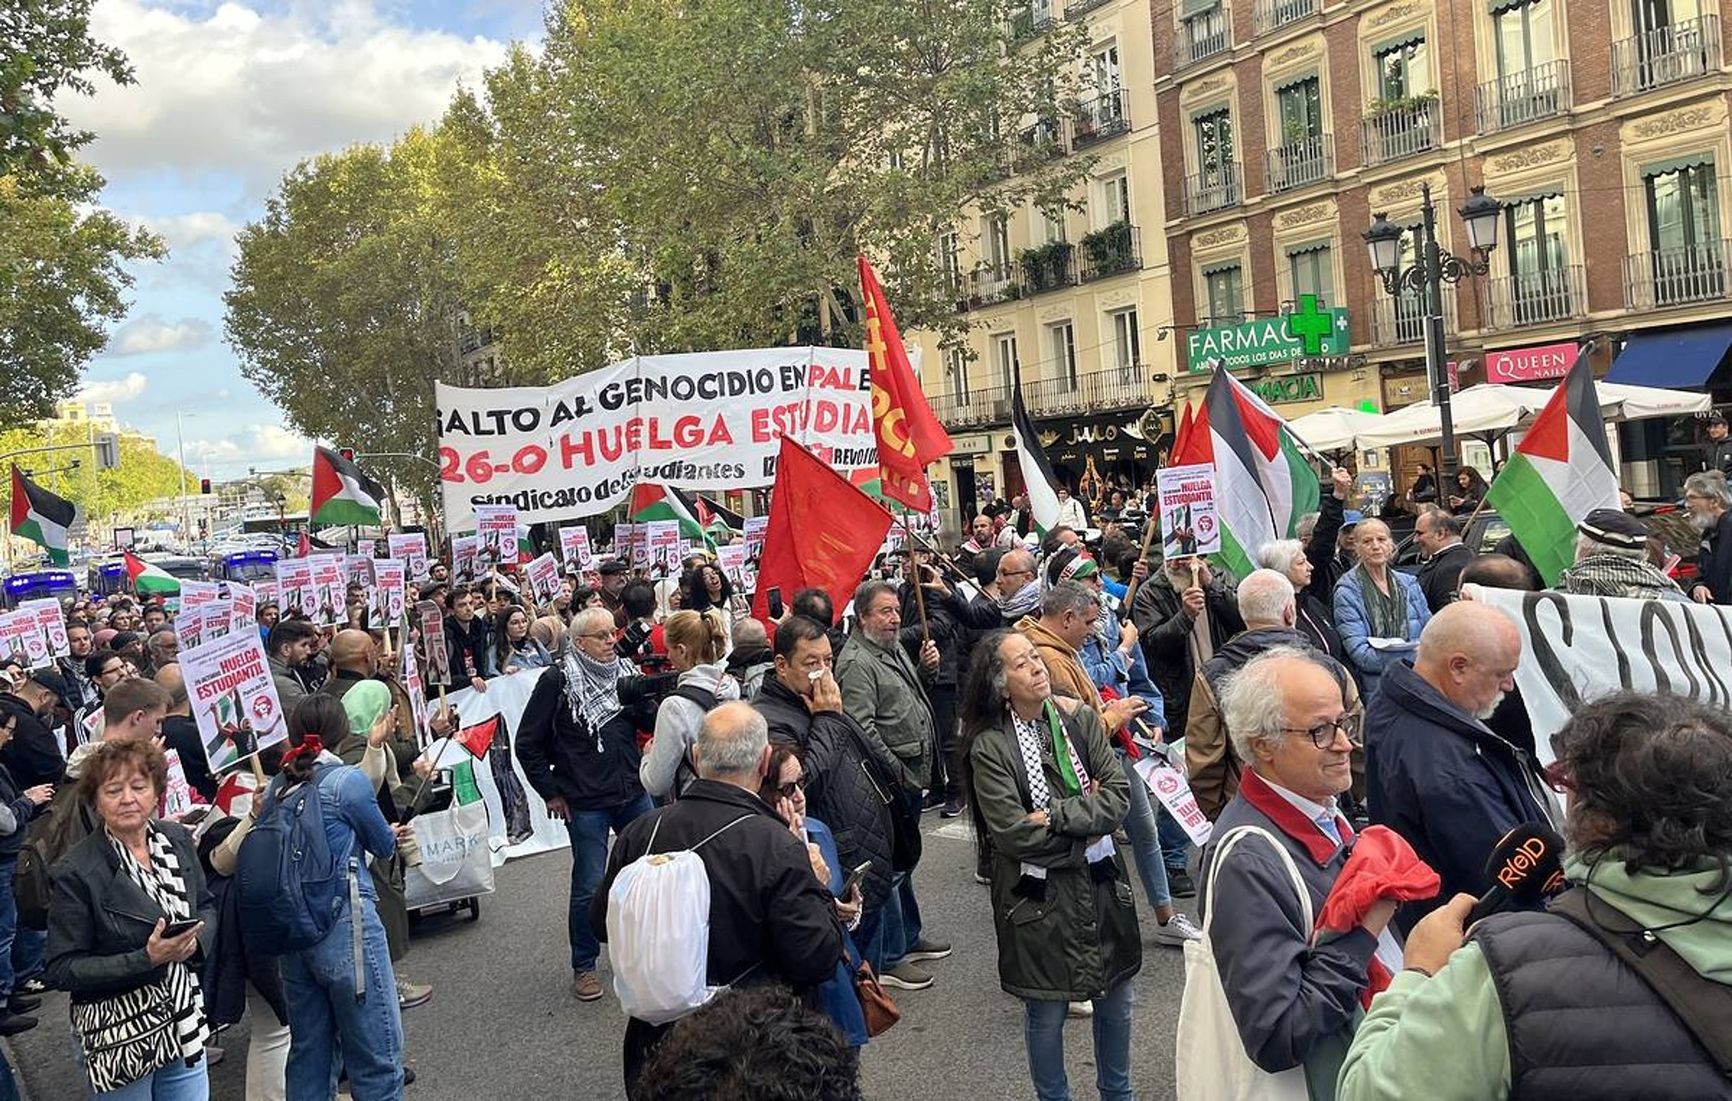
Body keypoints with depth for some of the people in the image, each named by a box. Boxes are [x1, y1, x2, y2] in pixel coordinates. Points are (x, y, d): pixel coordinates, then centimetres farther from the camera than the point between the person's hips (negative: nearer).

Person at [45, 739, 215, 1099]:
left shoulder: (177, 840, -1)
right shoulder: (77, 872, -16)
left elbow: (206, 908, 12)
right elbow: (62, 970, -13)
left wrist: (194, 940, -10)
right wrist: (146, 959, -24)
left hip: (184, 1023, 5)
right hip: (119, 1035, -5)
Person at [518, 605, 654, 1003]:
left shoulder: (626, 672, 5)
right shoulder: (557, 680, -9)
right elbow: (528, 743, -4)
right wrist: (551, 793, -4)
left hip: (633, 794, 5)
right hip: (585, 803, -5)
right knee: (589, 887, 2)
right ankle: (583, 966, 20)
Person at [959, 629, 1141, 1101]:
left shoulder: (1079, 717, -3)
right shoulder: (989, 747, -14)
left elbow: (1119, 793, -8)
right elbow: (1014, 833, -18)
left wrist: (1056, 816, -19)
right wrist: (1086, 826, -12)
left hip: (1101, 881, 4)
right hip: (1038, 895, -4)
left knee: (1115, 1000, 18)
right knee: (1047, 1013, 11)